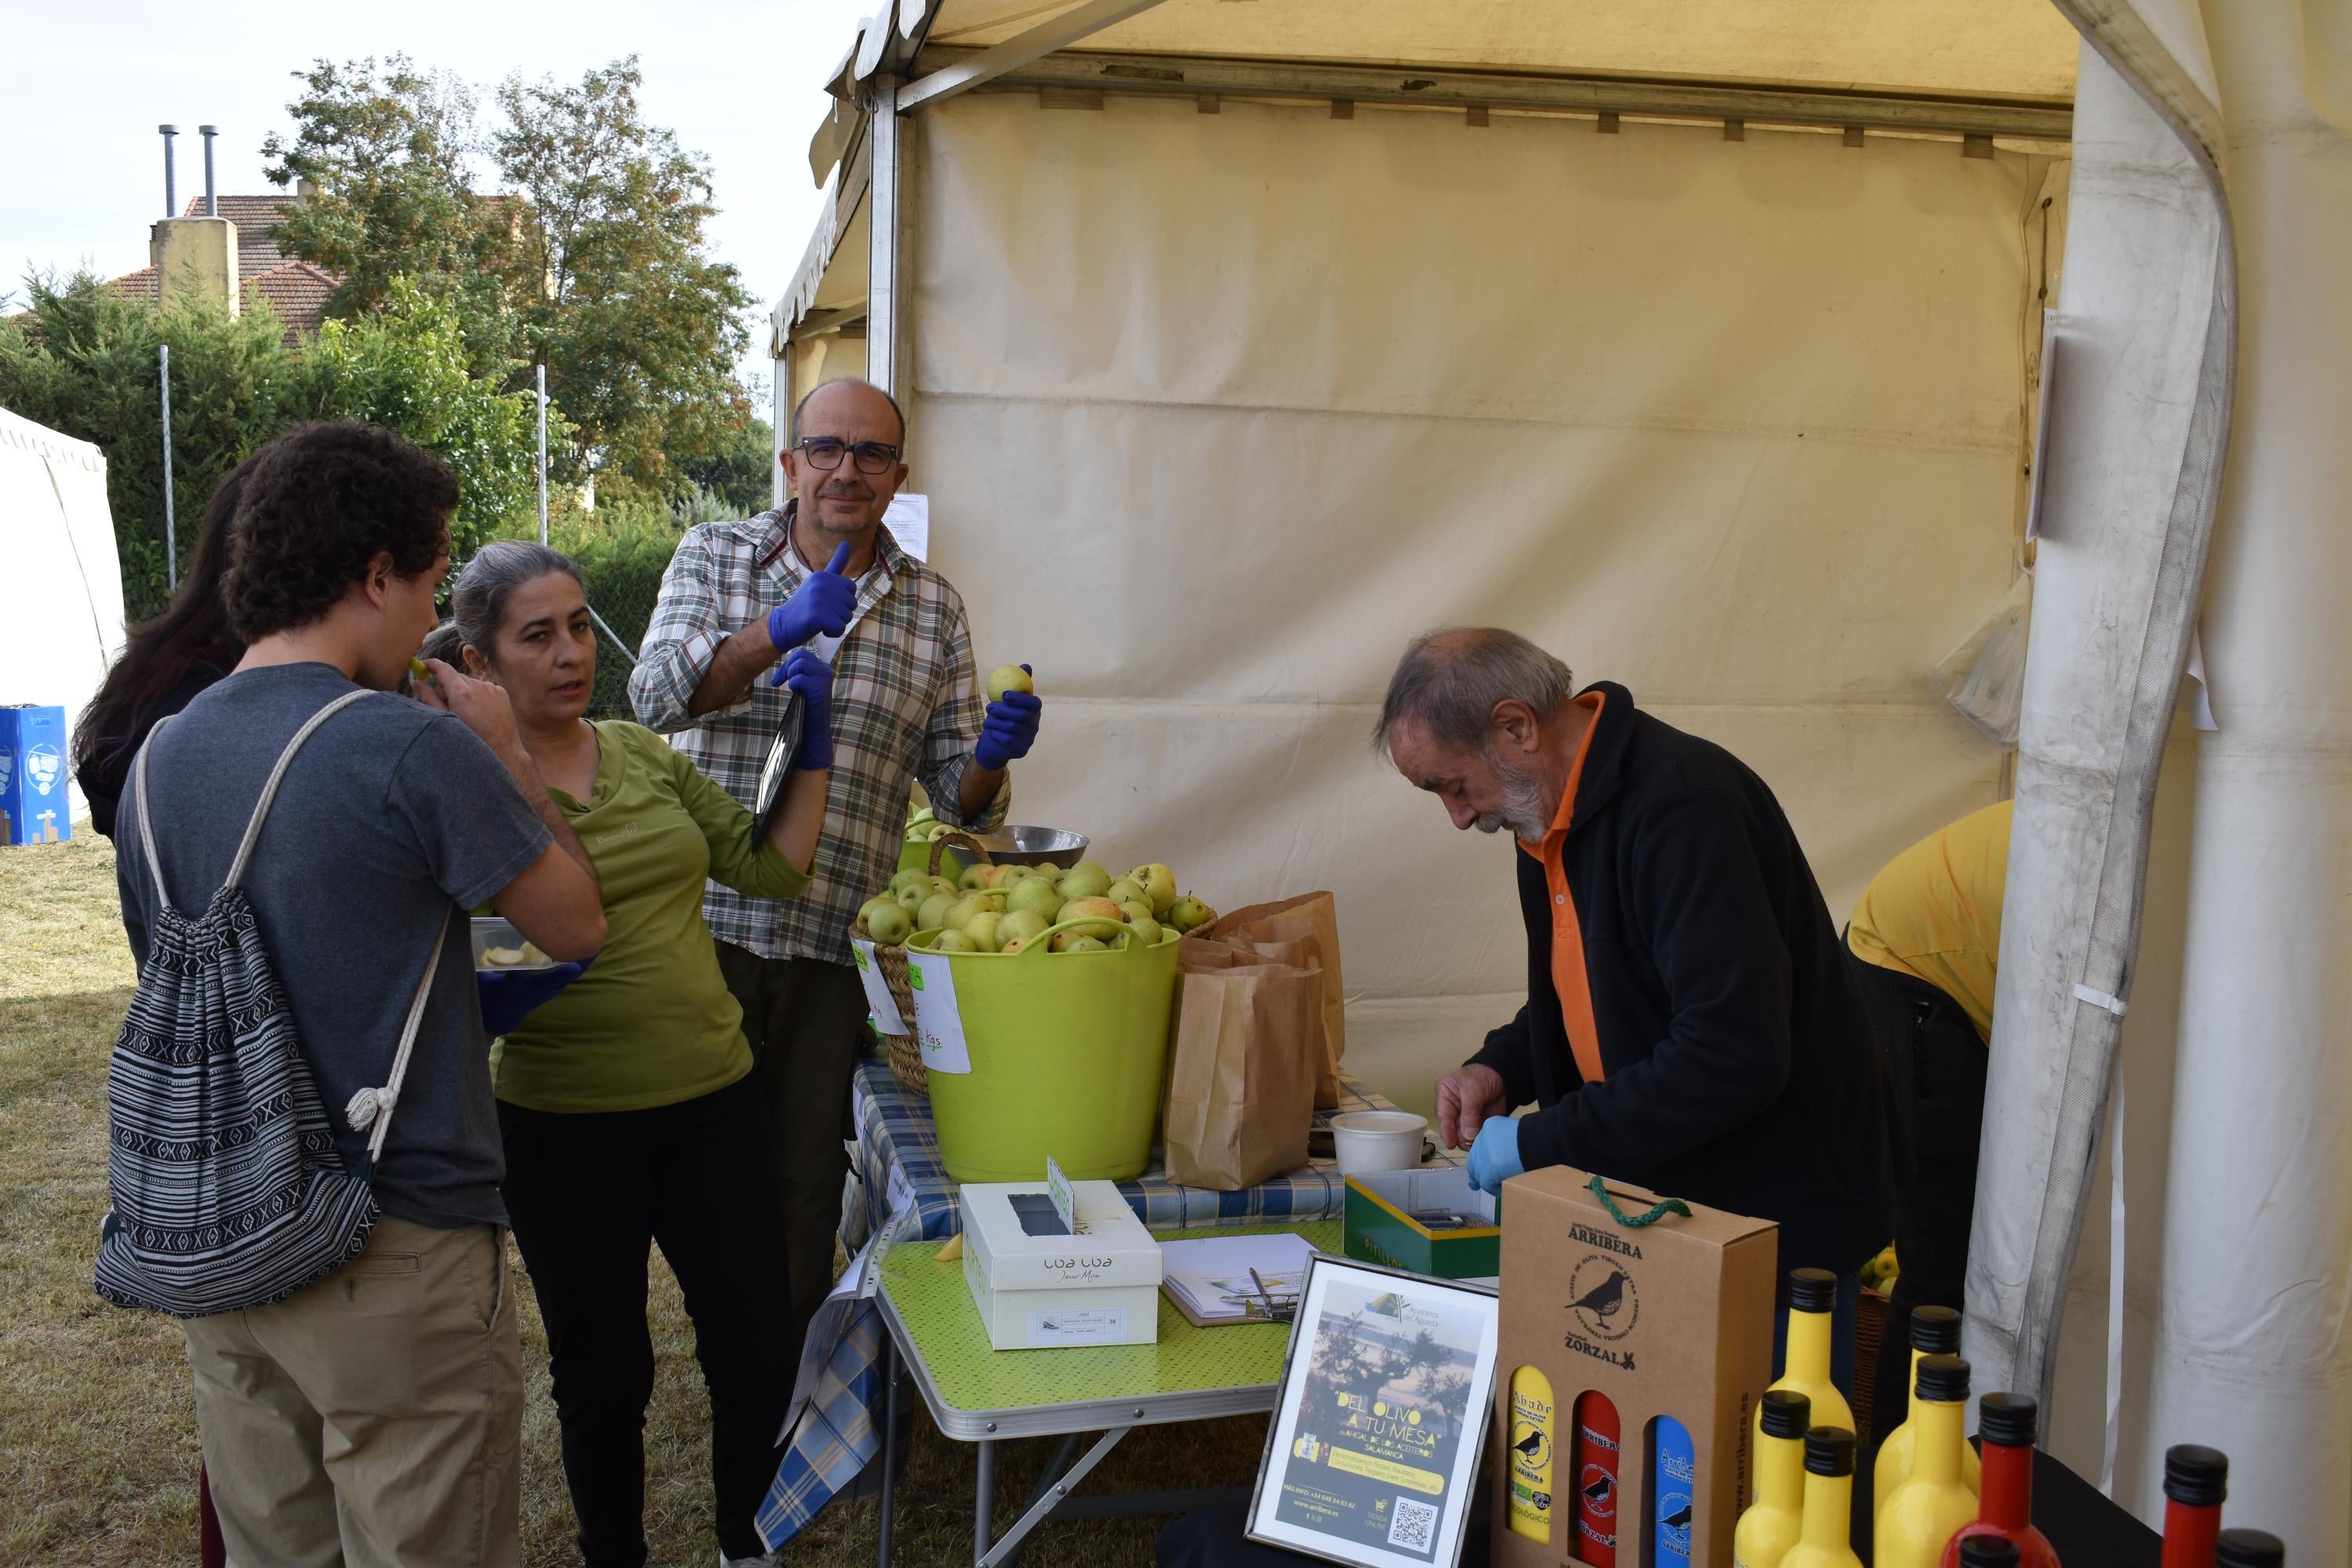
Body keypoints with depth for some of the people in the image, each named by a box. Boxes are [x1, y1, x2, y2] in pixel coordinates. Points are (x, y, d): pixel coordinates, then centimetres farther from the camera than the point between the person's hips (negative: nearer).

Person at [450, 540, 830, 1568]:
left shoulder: (643, 755, 6)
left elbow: (770, 867, 9)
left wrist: (811, 748, 1)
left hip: (714, 1100, 5)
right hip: (567, 1128, -4)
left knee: (758, 1354, 12)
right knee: (606, 1374, 11)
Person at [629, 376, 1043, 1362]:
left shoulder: (934, 608, 7)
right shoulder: (714, 558, 4)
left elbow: (959, 798, 7)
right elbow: (656, 695, -13)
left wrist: (990, 757, -16)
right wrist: (781, 628, -26)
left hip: (838, 939, 1)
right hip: (711, 919, -1)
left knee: (807, 1180, 10)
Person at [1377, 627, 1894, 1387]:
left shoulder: (1682, 806, -25)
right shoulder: (1552, 815, 5)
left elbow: (1733, 1055, -31)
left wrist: (1541, 1141, -24)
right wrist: (1501, 1066, 1)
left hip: (1776, 1211, -8)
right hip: (1667, 1208, 9)